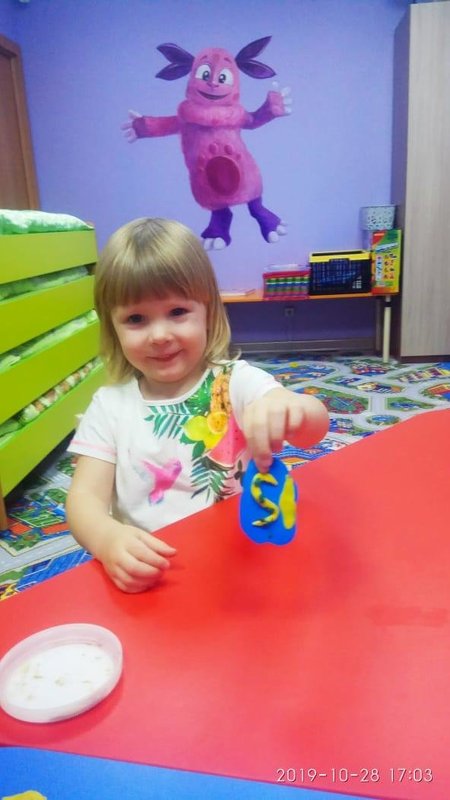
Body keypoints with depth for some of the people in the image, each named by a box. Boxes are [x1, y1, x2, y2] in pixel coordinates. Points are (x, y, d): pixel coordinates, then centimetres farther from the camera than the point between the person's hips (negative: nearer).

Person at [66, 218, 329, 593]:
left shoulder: (238, 381, -5)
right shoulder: (110, 405, 1)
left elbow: (315, 428, -18)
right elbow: (85, 496, -5)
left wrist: (289, 407, -43)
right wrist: (109, 539, -28)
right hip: (148, 574, 2)